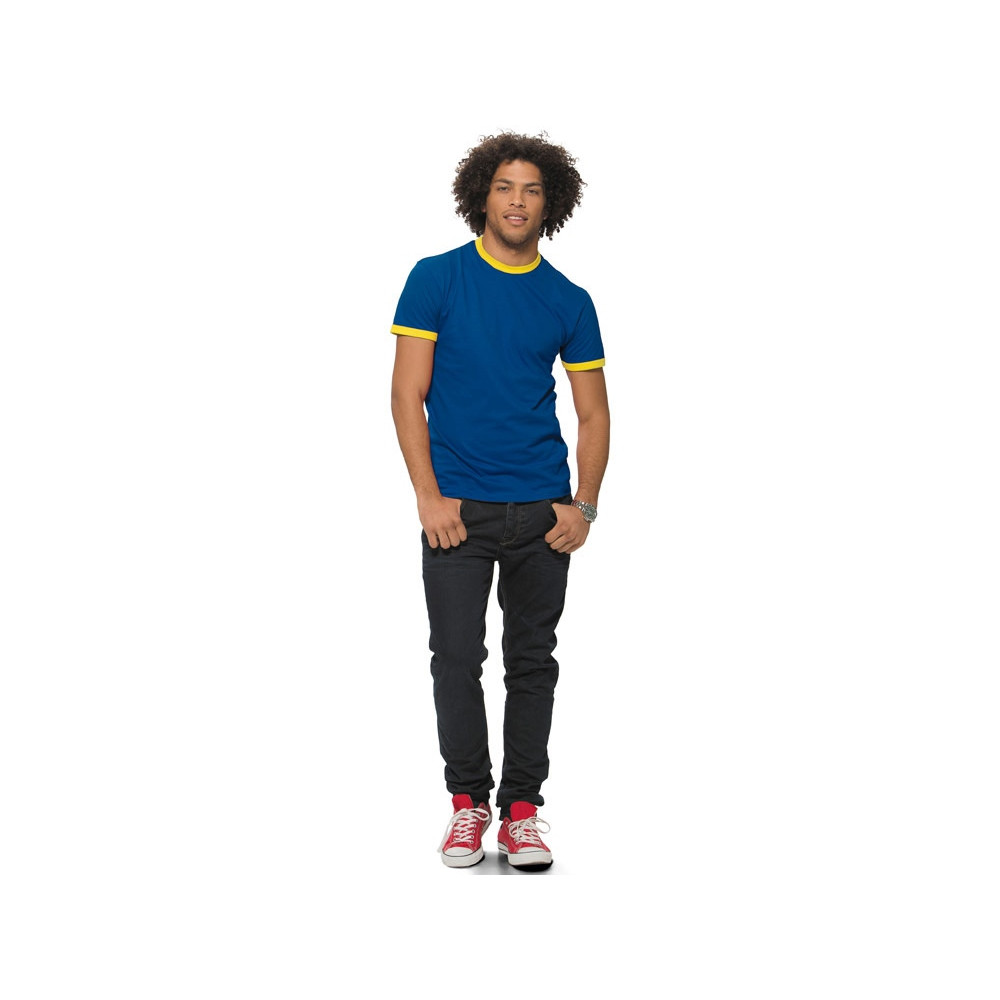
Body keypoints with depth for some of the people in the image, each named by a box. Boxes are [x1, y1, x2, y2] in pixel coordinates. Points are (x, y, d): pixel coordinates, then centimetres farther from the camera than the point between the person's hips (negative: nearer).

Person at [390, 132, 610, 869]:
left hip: (543, 511, 2)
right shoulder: (436, 279, -1)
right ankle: (468, 802, 17)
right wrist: (429, 496, -12)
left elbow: (594, 412, 9)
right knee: (457, 657, 0)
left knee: (533, 662, 7)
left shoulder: (569, 302, 6)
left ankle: (523, 809, 17)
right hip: (457, 508, -2)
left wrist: (584, 506, -4)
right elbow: (408, 394, -4)